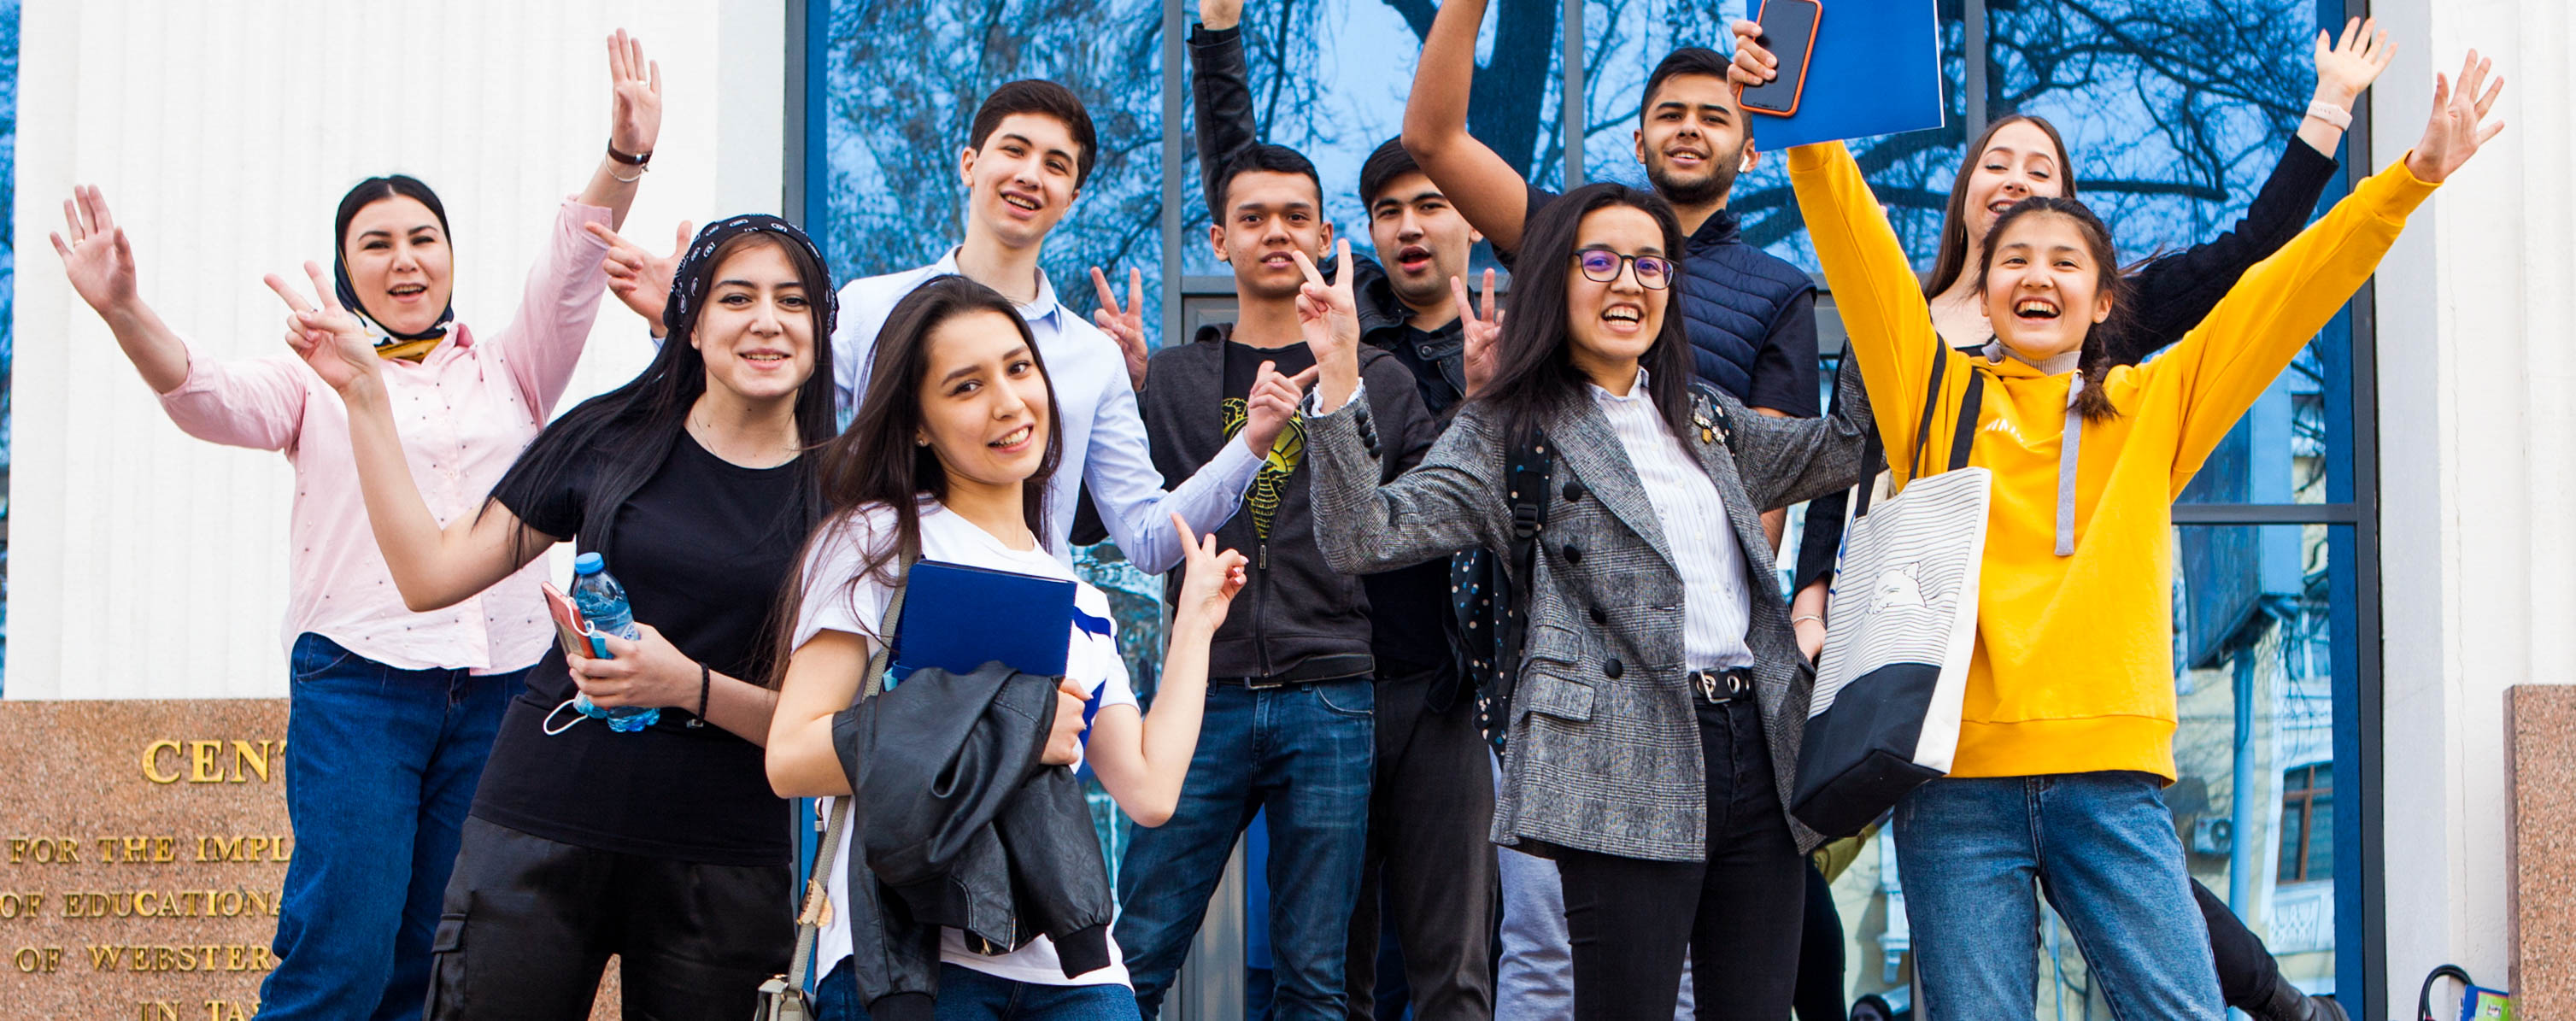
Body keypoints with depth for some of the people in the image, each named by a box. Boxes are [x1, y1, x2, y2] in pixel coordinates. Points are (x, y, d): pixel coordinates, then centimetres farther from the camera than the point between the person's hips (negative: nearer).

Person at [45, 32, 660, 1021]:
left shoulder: (508, 368, 15)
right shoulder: (318, 376, 9)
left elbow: (571, 272, 1)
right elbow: (209, 396, -8)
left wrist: (625, 155, -15)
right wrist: (125, 311, -28)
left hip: (498, 683, 3)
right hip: (358, 681, -2)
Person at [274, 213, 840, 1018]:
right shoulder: (607, 439, 4)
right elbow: (431, 574, 5)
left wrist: (689, 685, -16)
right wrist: (364, 395, 3)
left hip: (720, 878, 0)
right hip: (544, 834, 0)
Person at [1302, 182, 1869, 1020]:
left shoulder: (1703, 417, 20)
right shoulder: (1510, 432, 1)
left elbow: (1846, 448, 32)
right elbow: (1365, 536, -10)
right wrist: (1339, 377, -21)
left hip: (1759, 750, 6)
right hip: (1630, 772, -6)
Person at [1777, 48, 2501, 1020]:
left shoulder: (2148, 406, 16)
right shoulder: (1938, 393, 13)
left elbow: (2281, 293, 13)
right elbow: (1859, 248, 5)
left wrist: (2412, 176, 9)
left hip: (2111, 775, 1)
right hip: (1959, 782, -1)